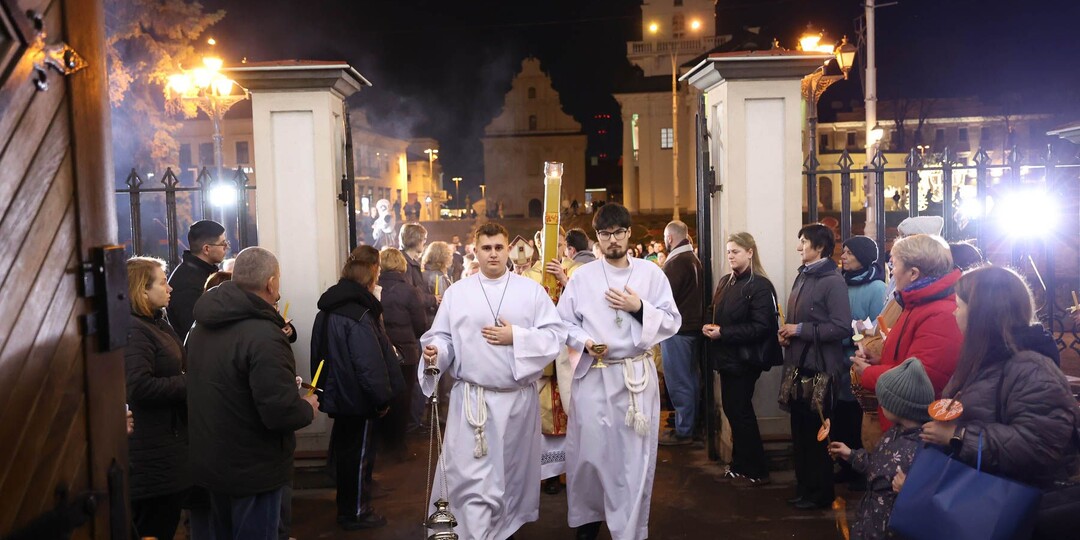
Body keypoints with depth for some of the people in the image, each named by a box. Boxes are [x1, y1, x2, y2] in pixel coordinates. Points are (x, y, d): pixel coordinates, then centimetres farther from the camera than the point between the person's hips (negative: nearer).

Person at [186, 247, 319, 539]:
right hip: (252, 470, -9)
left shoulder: (203, 324, 4)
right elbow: (282, 412, -30)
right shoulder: (264, 335, -27)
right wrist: (308, 408, -8)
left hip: (209, 460, 9)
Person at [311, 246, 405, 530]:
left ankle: (348, 506, 37)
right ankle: (356, 513, 20)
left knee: (346, 449, 21)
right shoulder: (358, 313, -25)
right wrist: (382, 398, -15)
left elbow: (322, 350, 14)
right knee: (359, 453, 6)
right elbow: (369, 364, -27)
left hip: (338, 391, 9)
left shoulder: (331, 305, 5)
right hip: (357, 397, -9)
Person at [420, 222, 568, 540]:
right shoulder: (456, 292, 5)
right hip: (471, 397, -1)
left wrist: (516, 337, -13)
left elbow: (556, 334, -2)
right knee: (470, 475, -5)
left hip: (518, 397, 1)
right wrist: (435, 352, -19)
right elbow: (443, 337, 3)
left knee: (513, 470, 14)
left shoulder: (531, 290, 3)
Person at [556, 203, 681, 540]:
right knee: (589, 451, 6)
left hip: (638, 375, 0)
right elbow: (563, 323, 5)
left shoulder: (651, 273, 3)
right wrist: (585, 342, -12)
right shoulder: (582, 276, 3)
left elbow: (673, 323, 2)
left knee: (635, 456, 3)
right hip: (593, 376, 0)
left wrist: (639, 308, -11)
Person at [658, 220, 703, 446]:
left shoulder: (676, 262, -18)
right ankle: (690, 425, 26)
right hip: (692, 325, 9)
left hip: (677, 328, -9)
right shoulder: (694, 259, 11)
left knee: (678, 382, -2)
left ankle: (683, 432, 4)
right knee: (690, 378, 16)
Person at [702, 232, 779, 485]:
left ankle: (757, 471, 10)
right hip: (726, 357, 8)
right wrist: (710, 326, -2)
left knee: (741, 412, -2)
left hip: (744, 358, -8)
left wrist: (723, 333, -22)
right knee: (732, 409, 13)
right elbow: (715, 313, 21)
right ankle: (739, 464, 25)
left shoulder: (760, 286, -13)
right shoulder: (725, 282, 11)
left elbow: (760, 327, -20)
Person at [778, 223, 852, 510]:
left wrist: (800, 330, -18)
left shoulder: (832, 281, -14)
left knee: (817, 433, 3)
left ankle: (821, 494, 18)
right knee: (799, 430, 15)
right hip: (798, 364, 8)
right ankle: (804, 488, 29)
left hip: (820, 368, -8)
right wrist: (786, 332, 3)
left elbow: (842, 327, -21)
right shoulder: (803, 276, 12)